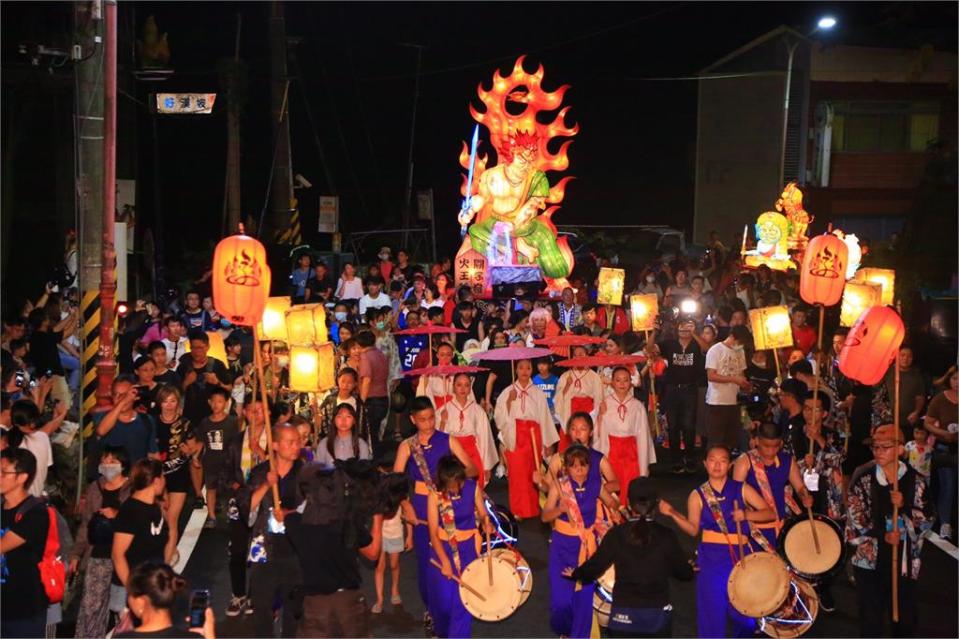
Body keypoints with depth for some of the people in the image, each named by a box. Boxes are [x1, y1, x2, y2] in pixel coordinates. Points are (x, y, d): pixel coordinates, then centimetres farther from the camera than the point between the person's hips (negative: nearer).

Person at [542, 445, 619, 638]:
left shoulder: (595, 483, -5)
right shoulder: (559, 485, -11)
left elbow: (612, 504, 12)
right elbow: (544, 516, -12)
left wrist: (616, 511, -9)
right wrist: (560, 510, -30)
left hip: (587, 546, 1)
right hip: (563, 545, -1)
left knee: (584, 597, 1)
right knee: (561, 599, -1)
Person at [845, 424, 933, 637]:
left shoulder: (914, 480, -2)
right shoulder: (863, 478, -5)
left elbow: (926, 521, -3)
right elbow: (856, 519, -7)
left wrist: (904, 506, -20)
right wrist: (882, 535, -17)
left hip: (906, 561, 1)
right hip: (871, 560, -1)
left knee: (907, 619, 10)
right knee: (871, 620, 8)